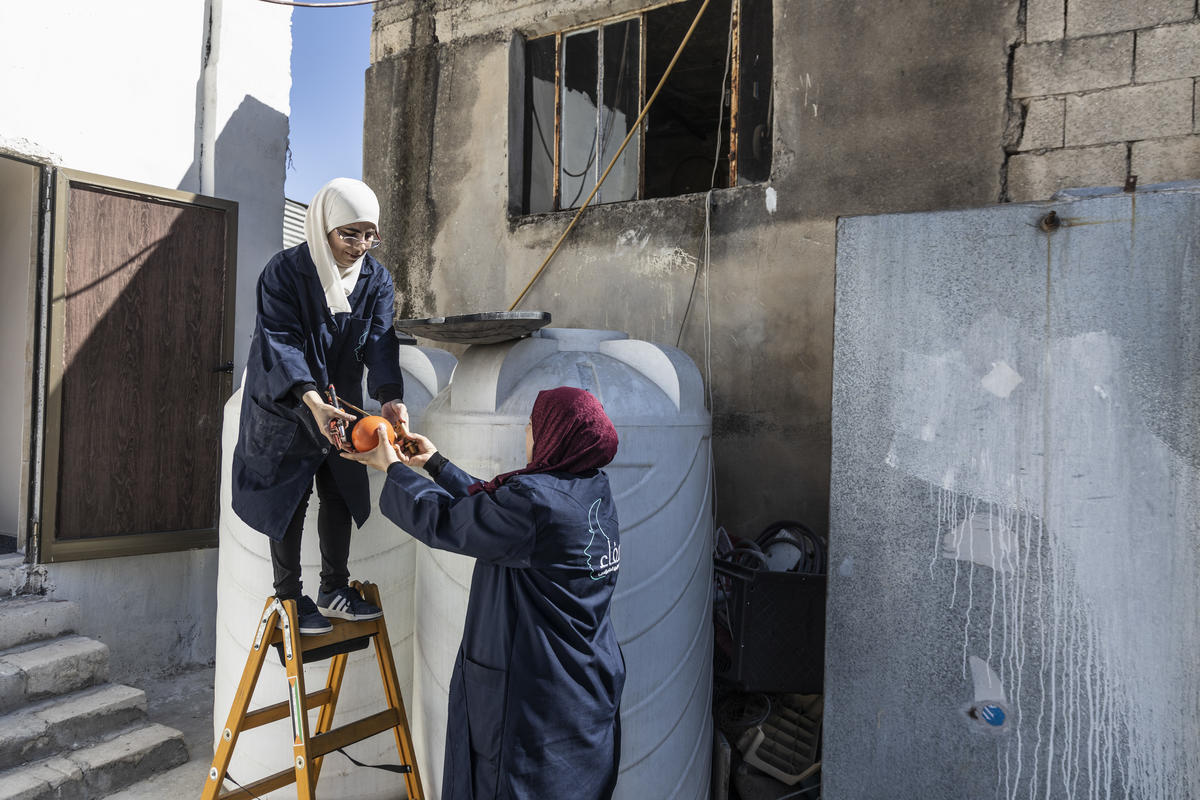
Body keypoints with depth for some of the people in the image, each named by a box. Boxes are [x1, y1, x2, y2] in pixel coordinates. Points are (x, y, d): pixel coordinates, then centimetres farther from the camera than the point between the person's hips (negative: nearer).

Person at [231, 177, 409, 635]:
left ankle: (334, 588, 26)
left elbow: (379, 340, -12)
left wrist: (391, 399, -30)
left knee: (340, 495, 11)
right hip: (285, 405, -4)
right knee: (288, 498, 4)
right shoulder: (284, 271, -18)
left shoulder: (377, 279, -4)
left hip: (342, 405, 5)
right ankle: (289, 597, 20)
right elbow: (280, 341, -25)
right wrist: (313, 401, -40)